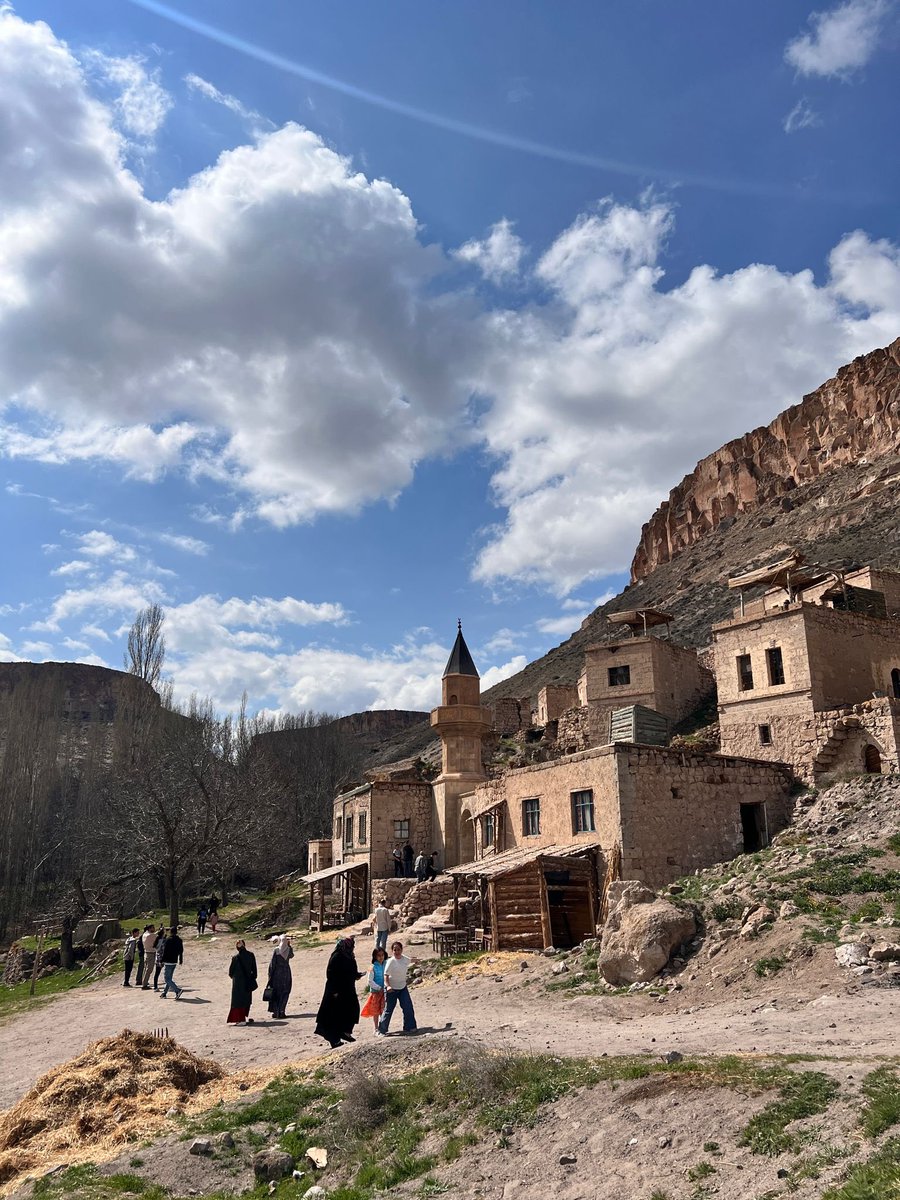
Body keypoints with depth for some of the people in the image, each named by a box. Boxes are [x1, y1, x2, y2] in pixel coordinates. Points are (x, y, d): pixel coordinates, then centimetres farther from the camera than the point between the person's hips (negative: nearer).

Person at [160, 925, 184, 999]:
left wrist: (162, 961, -10)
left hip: (168, 962, -7)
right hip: (174, 962, 7)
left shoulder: (168, 940, -12)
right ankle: (164, 993, 23)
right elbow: (181, 951, 15)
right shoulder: (179, 940, 9)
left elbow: (164, 951, -14)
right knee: (169, 978, 18)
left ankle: (178, 990, -19)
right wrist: (180, 961, 23)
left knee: (167, 979, -6)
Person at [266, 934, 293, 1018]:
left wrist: (270, 974, 0)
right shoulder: (289, 949, -4)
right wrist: (289, 945, 15)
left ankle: (275, 1011, 6)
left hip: (277, 973, 0)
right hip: (286, 972, 1)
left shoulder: (276, 950, -7)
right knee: (285, 992, 8)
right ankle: (281, 1011, 3)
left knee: (275, 993, 8)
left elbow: (272, 963, -6)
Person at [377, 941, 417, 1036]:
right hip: (391, 989, -6)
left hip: (403, 987, 6)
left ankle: (409, 1027, 17)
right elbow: (386, 975, -24)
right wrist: (388, 986, -34)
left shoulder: (404, 958, -2)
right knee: (388, 1010, -1)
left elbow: (409, 961, 26)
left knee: (408, 1008, 3)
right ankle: (381, 1030, 11)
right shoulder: (391, 961, -20)